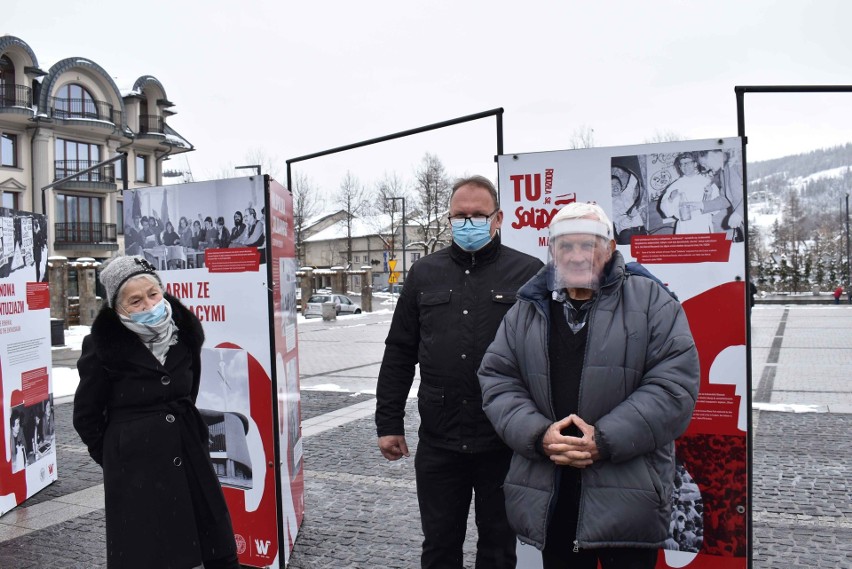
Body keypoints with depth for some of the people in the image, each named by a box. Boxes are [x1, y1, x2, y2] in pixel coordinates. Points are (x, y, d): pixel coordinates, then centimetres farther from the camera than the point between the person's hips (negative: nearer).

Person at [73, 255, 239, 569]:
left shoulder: (184, 334, 1)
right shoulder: (104, 348, -12)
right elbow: (86, 416, -1)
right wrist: (115, 457, 4)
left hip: (188, 454, 4)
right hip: (134, 466, -4)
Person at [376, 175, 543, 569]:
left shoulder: (528, 273, -3)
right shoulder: (424, 274, 8)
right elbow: (399, 354, 10)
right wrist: (388, 423, 7)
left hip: (505, 443, -2)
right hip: (438, 442, 3)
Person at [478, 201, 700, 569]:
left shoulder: (650, 302, -2)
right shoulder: (526, 311, 9)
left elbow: (674, 383, -9)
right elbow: (496, 380, 6)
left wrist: (606, 440, -17)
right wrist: (537, 435, -12)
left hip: (628, 496, -3)